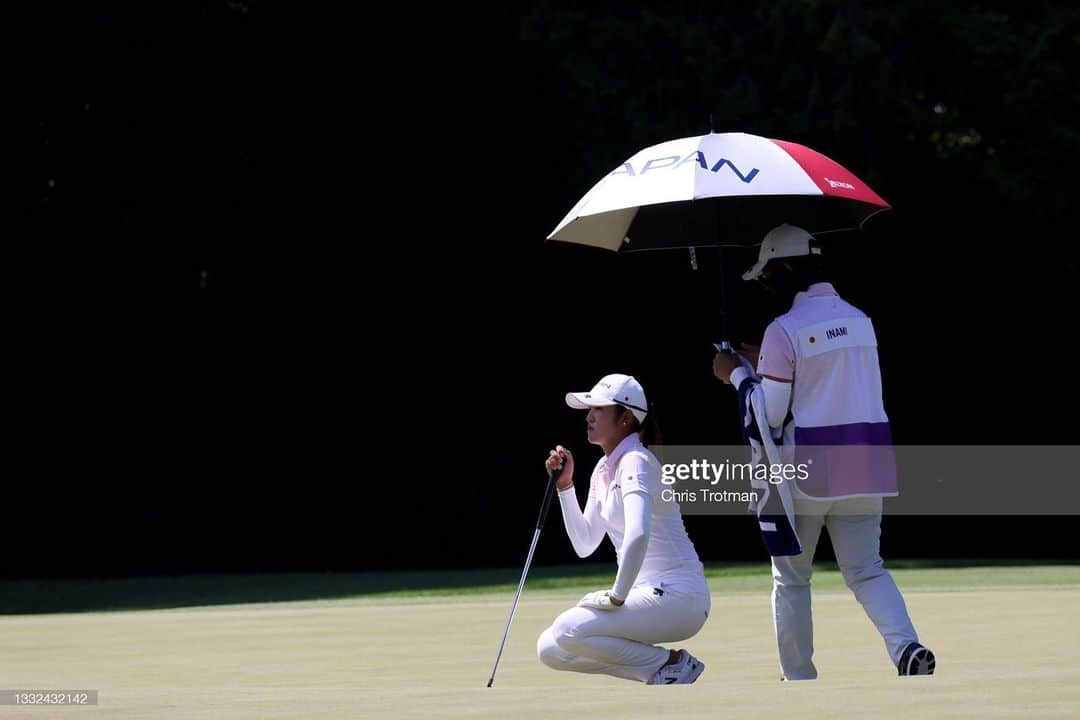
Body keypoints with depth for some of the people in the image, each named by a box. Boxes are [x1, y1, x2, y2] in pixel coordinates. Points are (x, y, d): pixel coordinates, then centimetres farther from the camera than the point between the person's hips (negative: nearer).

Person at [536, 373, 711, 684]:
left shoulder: (635, 461, -14)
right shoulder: (603, 469, 15)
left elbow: (637, 535, -31)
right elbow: (584, 545, 16)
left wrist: (617, 595, -24)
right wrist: (564, 485, 9)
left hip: (678, 595, -9)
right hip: (645, 594, 9)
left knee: (568, 632, -24)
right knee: (550, 649, 2)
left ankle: (672, 663, -10)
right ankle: (660, 671, 7)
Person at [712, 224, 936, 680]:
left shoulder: (784, 330, -11)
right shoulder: (860, 319, 11)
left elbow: (770, 414, -10)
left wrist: (735, 373, 6)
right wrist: (763, 362, 27)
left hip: (807, 469, -5)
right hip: (867, 460, 5)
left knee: (791, 577, 10)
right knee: (865, 569, 7)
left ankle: (799, 680, 12)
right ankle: (906, 647, -17)